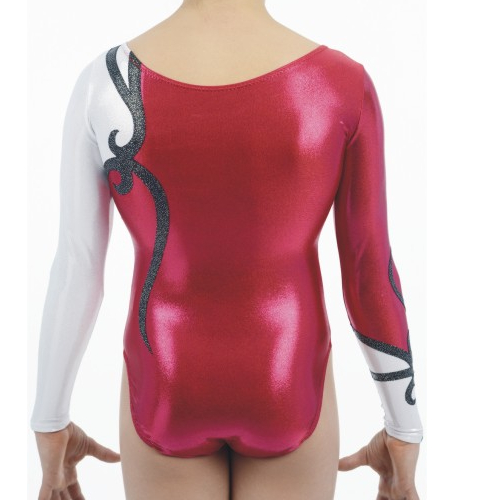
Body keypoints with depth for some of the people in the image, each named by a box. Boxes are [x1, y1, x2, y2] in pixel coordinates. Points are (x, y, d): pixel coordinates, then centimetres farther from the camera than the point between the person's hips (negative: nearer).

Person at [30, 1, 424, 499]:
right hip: (286, 391, 0)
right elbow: (372, 269, -10)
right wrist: (405, 428, 5)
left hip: (167, 390, 1)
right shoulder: (344, 82, -13)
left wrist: (49, 422, 9)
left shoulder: (102, 83, -11)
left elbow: (73, 273, -7)